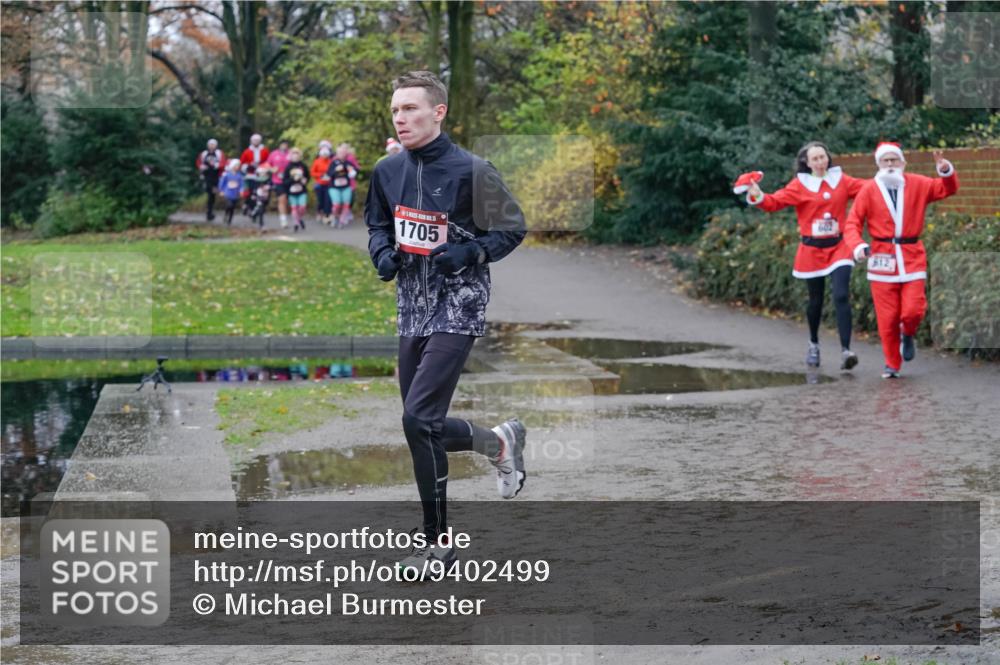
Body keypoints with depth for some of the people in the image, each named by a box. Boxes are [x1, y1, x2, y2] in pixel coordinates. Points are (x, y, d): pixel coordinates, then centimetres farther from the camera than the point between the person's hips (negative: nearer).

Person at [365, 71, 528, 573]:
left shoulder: (470, 170, -12)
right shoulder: (387, 171, 5)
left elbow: (512, 229, -3)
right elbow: (378, 224, 21)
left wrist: (468, 253, -19)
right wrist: (383, 254, -1)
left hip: (457, 309, -7)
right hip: (412, 310, 7)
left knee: (420, 419, -17)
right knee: (424, 429, 11)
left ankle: (437, 541, 0)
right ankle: (500, 443, 39)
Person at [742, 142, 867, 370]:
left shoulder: (841, 181, 5)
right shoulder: (800, 185, -2)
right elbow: (776, 201, -10)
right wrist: (758, 197, -29)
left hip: (838, 247, 0)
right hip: (812, 249, 0)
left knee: (842, 296, -15)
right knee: (815, 300, 10)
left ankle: (846, 350, -19)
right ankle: (813, 344, 34)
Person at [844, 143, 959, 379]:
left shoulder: (917, 185, 5)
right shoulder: (869, 190, 0)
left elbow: (948, 189, 7)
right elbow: (853, 223, -1)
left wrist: (946, 170, -14)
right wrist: (858, 246, -19)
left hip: (912, 257, 1)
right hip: (882, 258, -1)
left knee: (913, 310, -10)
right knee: (887, 318, -1)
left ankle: (908, 335, 26)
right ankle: (892, 364, 16)